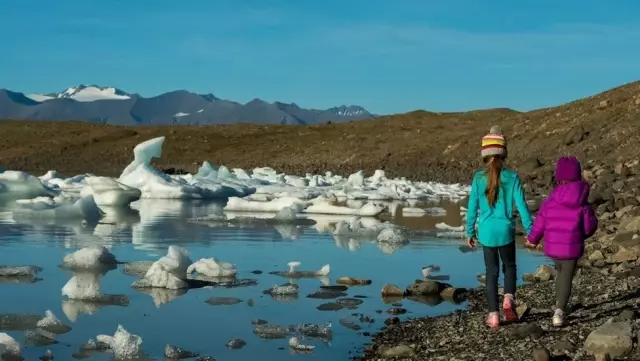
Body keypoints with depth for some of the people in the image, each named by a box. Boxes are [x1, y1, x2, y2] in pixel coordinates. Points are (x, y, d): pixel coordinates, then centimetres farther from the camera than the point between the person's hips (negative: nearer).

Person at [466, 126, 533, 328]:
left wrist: (470, 232, 10)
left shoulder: (478, 178, -5)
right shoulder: (512, 177, -8)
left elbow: (472, 207, -1)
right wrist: (530, 232, 2)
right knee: (509, 266, 21)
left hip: (486, 232, 1)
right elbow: (521, 206, -6)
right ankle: (509, 298, -3)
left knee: (492, 272, 11)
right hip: (506, 230, -1)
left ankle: (493, 315, 10)